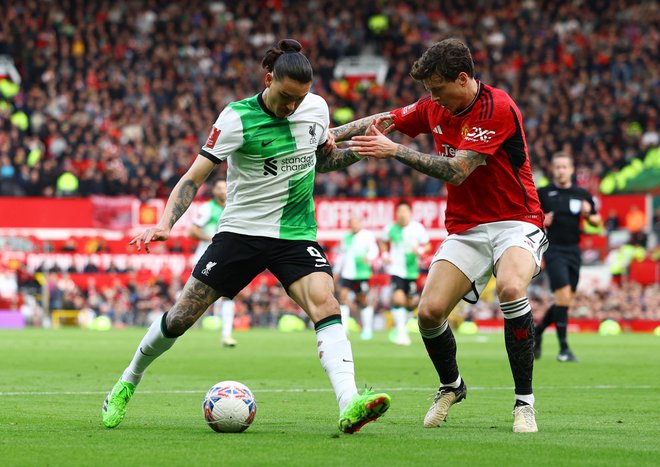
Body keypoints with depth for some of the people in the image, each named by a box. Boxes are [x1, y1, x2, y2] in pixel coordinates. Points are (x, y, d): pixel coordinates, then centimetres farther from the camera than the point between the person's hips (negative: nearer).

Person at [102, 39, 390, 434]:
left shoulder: (317, 108, 2)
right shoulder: (237, 118, -12)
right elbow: (195, 176, -12)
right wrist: (165, 224, -25)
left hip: (296, 235, 2)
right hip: (241, 232, -2)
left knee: (324, 301, -25)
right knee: (182, 316, 0)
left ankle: (350, 405, -39)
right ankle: (128, 382, 27)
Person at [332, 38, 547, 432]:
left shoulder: (497, 108, -19)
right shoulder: (436, 108, 4)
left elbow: (456, 171, -24)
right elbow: (383, 121, 18)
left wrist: (395, 151, -24)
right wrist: (333, 134, 8)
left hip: (515, 222, -6)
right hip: (466, 228, 6)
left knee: (511, 287, -35)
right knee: (430, 311, -11)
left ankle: (525, 401, -21)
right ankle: (451, 386, 20)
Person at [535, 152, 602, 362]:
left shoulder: (582, 195, 8)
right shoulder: (542, 193, 0)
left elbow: (597, 222, 15)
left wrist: (589, 215, -7)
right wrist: (540, 222, -14)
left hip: (574, 251, 4)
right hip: (554, 251, -4)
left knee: (566, 302, 8)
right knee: (563, 297, -16)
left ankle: (536, 333, 30)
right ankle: (563, 349, -10)